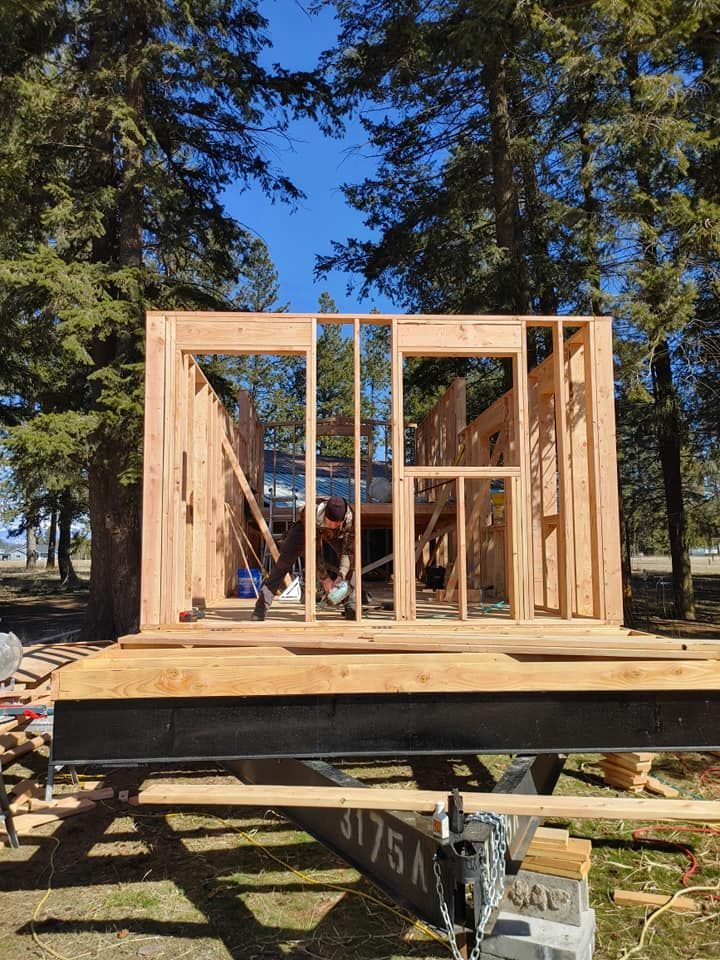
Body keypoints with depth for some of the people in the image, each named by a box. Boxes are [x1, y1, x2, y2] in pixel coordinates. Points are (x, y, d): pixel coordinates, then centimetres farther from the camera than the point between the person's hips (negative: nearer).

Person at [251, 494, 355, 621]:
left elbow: (348, 550, -32)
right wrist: (324, 578, -35)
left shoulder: (349, 517, -39)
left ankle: (350, 605, -9)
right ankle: (261, 607, -12)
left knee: (350, 560, -20)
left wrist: (341, 576, -44)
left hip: (336, 534, 2)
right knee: (284, 562, -15)